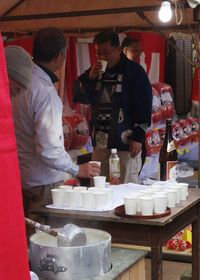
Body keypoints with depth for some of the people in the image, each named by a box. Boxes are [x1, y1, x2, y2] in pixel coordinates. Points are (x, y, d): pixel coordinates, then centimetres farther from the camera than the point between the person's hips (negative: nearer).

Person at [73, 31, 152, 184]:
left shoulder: (134, 71, -5)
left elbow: (144, 105, -8)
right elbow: (79, 98, 10)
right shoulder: (95, 70, 12)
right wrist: (89, 78, -7)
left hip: (125, 142, -5)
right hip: (100, 141, 6)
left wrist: (138, 137, -13)